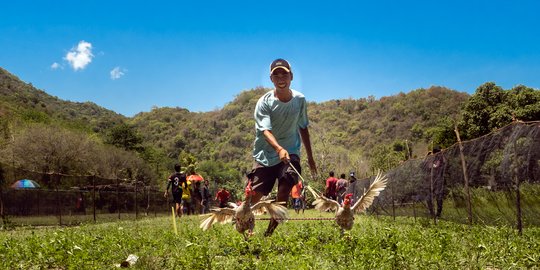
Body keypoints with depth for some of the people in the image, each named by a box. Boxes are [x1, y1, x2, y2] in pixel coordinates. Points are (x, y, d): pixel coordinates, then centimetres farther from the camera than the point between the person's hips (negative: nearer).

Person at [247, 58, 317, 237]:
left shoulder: (300, 100, -1)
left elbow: (303, 128, 12)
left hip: (290, 152, 2)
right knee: (255, 194, -5)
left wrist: (310, 156, 14)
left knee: (284, 189, -18)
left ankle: (270, 232, -8)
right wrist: (279, 149, -44)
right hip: (265, 154, -1)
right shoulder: (264, 102, -12)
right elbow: (266, 130, -25)